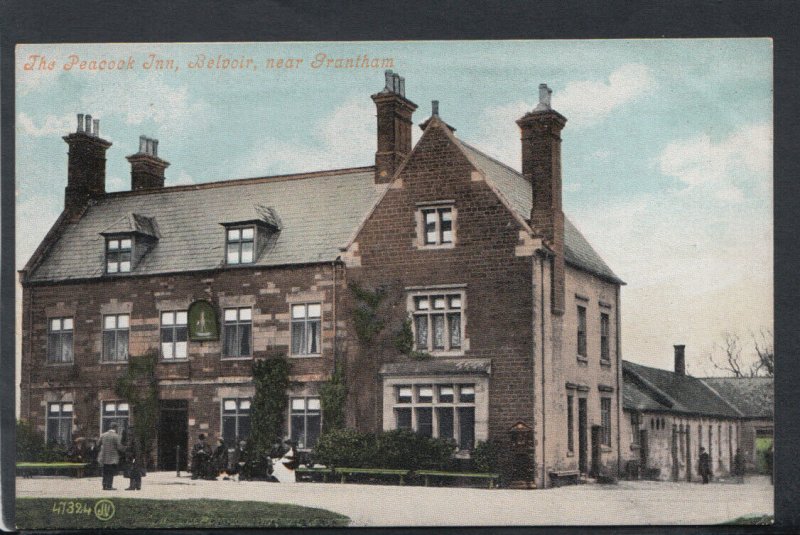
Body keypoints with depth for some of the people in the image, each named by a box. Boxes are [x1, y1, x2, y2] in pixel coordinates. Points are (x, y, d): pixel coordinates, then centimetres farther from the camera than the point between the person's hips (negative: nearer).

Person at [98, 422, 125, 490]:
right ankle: (109, 486, -3)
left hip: (104, 457, 5)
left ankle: (104, 485, 14)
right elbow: (119, 447, -14)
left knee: (105, 472, 13)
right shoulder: (115, 436, -12)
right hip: (113, 458, -5)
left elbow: (99, 444, 8)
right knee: (111, 472, 0)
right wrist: (124, 449, 5)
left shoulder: (103, 435, 5)